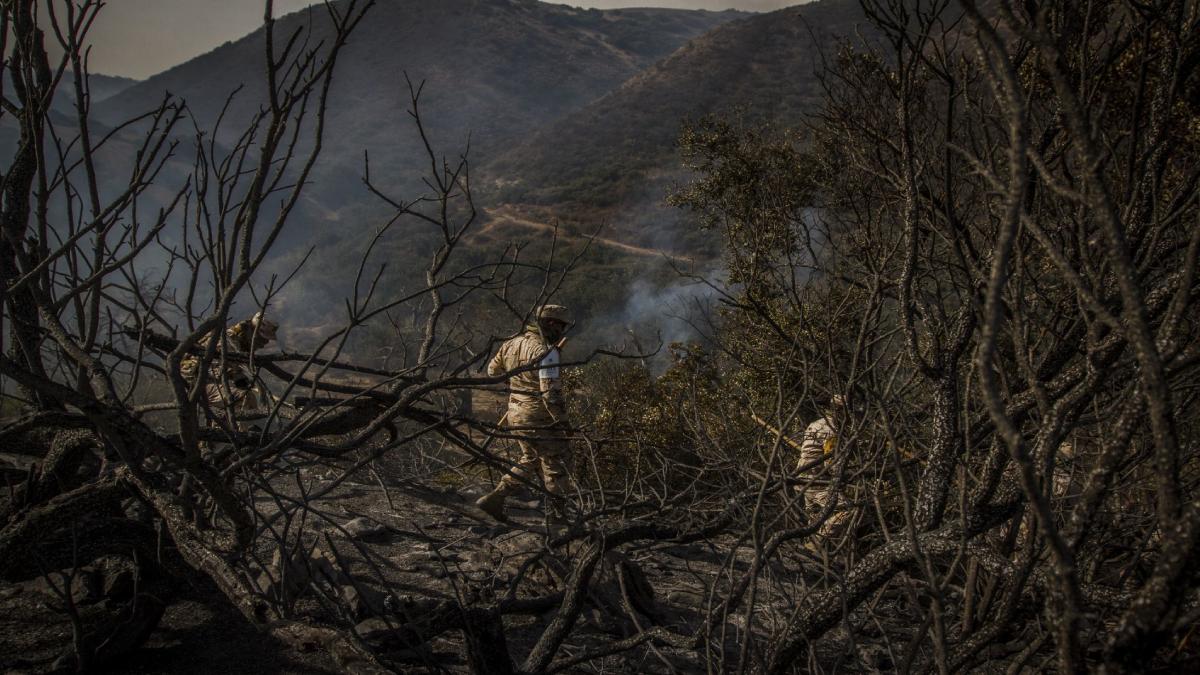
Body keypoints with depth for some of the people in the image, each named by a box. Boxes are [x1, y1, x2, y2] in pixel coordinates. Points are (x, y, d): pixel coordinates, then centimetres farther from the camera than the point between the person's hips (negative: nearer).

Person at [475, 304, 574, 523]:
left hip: (516, 414, 8)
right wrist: (562, 420, -14)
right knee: (554, 464, 9)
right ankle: (555, 512, 17)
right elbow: (550, 391, -24)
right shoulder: (546, 351, -20)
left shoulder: (512, 344, 5)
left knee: (531, 460, 22)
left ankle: (494, 498, 16)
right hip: (539, 418, -8)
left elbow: (492, 370, 17)